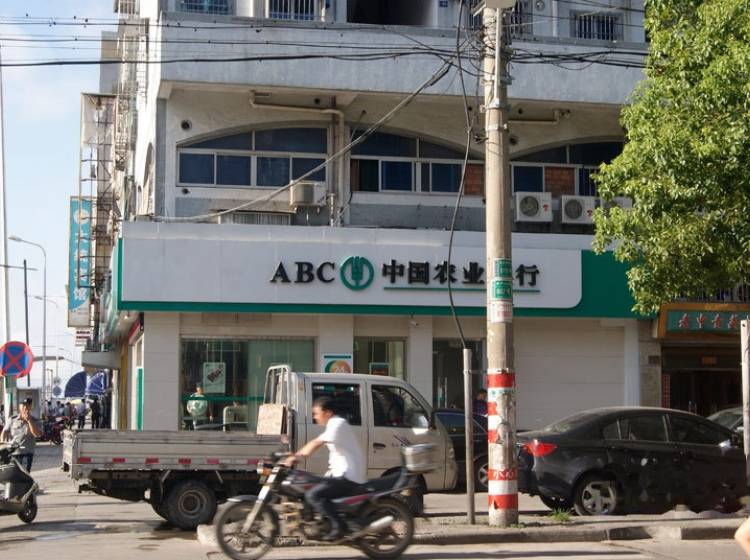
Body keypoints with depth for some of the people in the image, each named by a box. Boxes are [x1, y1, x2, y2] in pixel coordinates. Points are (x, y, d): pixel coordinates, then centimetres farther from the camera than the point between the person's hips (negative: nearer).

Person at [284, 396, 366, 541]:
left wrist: (295, 456, -24)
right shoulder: (335, 424, 18)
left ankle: (338, 526, -19)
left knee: (312, 495, -21)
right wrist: (297, 455, 10)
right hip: (341, 474, 11)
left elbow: (316, 443, -24)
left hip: (348, 478, -11)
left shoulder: (337, 424, -14)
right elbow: (315, 443, 19)